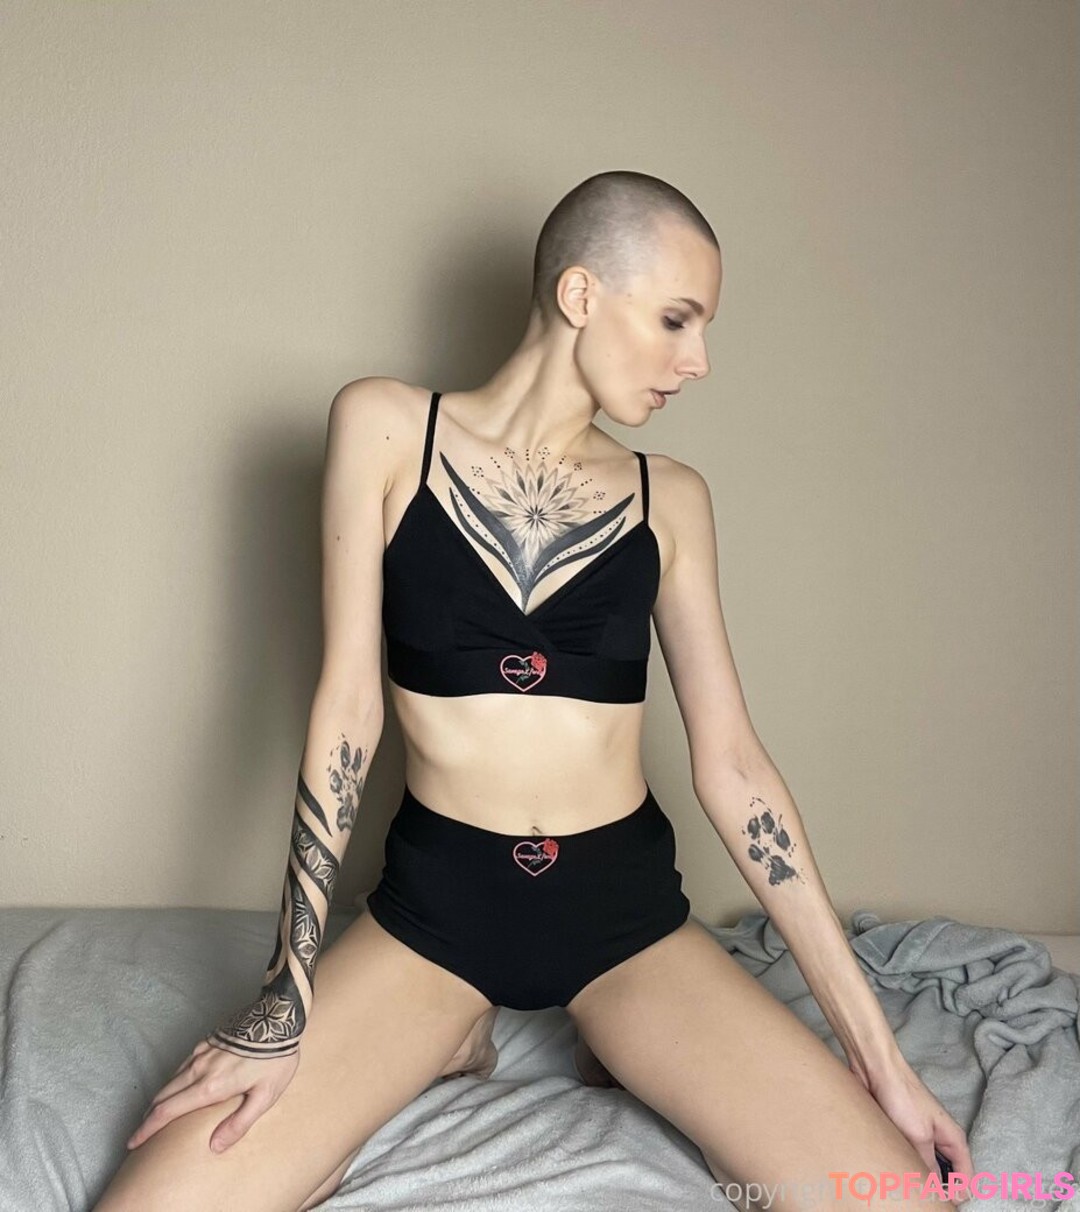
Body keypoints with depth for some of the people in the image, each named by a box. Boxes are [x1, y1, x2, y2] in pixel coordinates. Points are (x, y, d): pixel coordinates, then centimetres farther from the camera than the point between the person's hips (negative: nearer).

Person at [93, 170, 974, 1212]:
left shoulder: (671, 498, 2)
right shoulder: (386, 427, -3)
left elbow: (729, 759, 0)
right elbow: (347, 703, -7)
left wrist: (873, 1044, -2)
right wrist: (289, 996, -10)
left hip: (625, 906, 2)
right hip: (434, 899, -1)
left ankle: (627, 1058, 12)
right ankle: (447, 1046, 10)